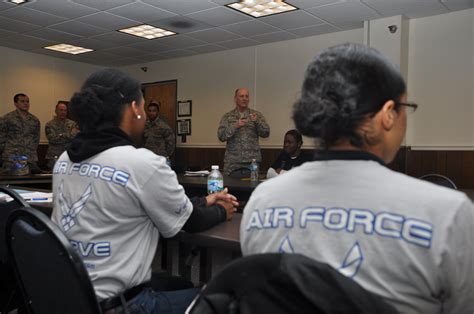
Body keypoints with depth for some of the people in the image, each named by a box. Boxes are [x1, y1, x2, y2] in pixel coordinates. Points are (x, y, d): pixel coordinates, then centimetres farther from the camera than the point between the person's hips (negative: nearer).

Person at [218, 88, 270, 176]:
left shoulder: (257, 115, 9)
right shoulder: (227, 117, 8)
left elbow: (266, 133, 1)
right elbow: (221, 136, -3)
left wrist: (257, 122, -16)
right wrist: (235, 126, -16)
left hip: (252, 161, 0)